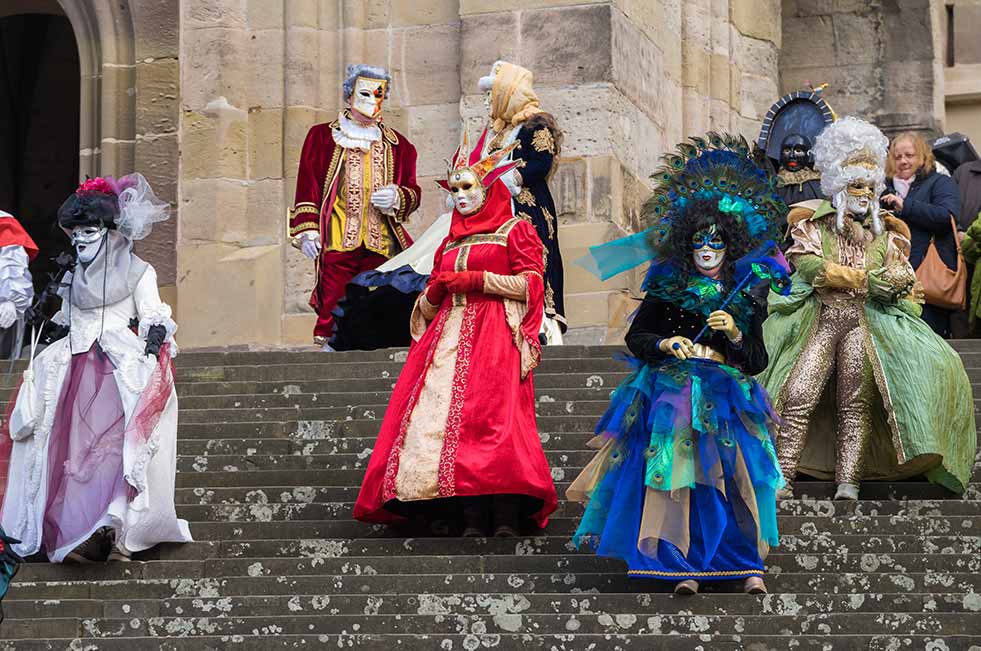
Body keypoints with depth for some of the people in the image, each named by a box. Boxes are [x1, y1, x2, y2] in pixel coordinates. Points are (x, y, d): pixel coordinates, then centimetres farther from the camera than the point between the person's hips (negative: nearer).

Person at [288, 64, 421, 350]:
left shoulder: (397, 145, 20)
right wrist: (306, 230, -5)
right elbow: (307, 186, 6)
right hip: (336, 241, -2)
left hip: (380, 243, 2)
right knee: (334, 311, -10)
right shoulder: (322, 137, 12)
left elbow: (413, 192, 19)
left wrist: (398, 198, -5)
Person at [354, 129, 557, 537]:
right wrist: (435, 292, 3)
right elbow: (429, 304, 27)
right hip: (450, 338, 5)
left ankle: (507, 515, -28)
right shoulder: (451, 243, 27)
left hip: (495, 335, -5)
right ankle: (472, 518, -18)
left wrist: (475, 279, -7)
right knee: (444, 414, -13)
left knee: (492, 415, -23)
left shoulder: (514, 231, 11)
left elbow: (531, 283, -2)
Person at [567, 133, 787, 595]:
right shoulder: (666, 290, 11)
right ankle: (682, 566, -20)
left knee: (736, 471, -21)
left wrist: (735, 335, -8)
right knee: (675, 468, -21)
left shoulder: (745, 297, 13)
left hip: (726, 392, 1)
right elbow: (635, 337, 9)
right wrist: (665, 343, -10)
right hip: (670, 390, -1)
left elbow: (757, 362, 10)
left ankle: (748, 563, -15)